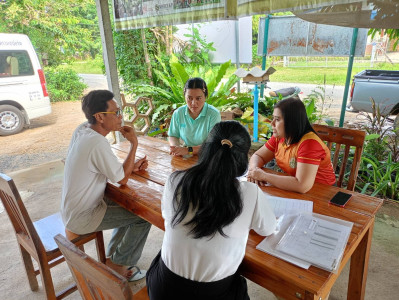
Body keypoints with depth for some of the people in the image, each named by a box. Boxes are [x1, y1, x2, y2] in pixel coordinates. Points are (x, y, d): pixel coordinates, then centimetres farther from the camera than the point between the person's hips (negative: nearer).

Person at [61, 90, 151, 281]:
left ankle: (112, 257, 28)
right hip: (82, 218, -9)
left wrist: (132, 166, -4)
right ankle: (118, 264, 14)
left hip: (72, 208, 9)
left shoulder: (82, 130, -3)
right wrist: (134, 144, -15)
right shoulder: (98, 143, -31)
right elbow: (122, 179, -18)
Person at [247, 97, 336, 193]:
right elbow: (258, 156, 6)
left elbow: (302, 186, -34)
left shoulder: (309, 143, -25)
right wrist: (254, 169, -17)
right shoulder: (279, 137, -3)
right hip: (290, 190, 6)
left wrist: (264, 176, -27)